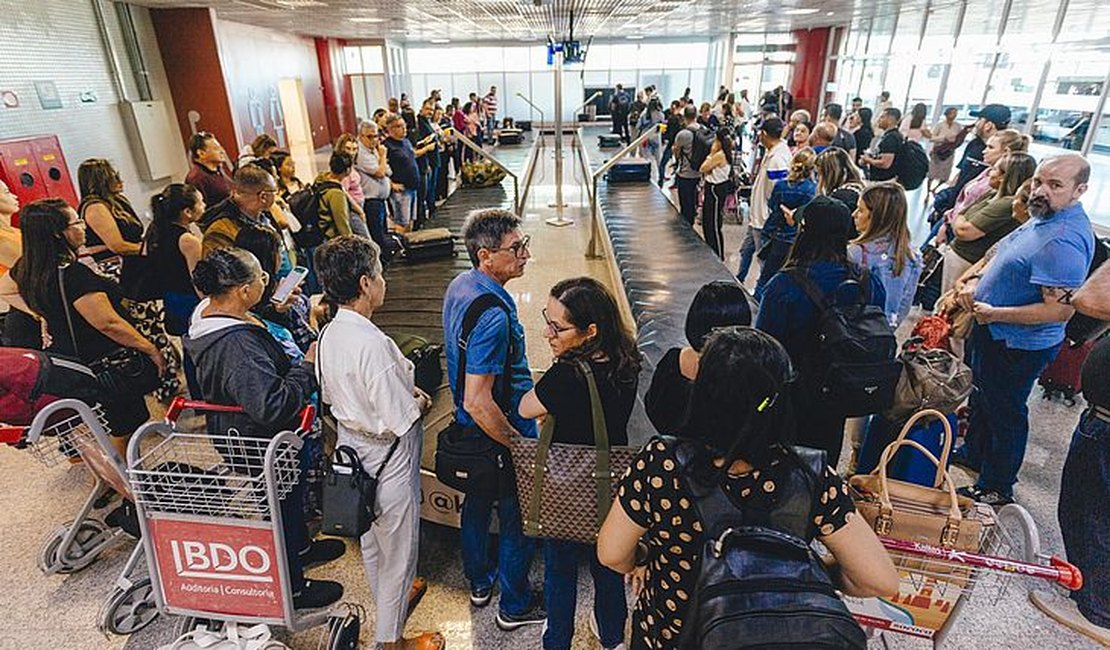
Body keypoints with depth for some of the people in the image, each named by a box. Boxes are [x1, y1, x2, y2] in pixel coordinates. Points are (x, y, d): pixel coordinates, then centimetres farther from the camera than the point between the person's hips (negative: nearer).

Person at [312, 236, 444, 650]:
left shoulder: (329, 334, -5)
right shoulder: (373, 344, -32)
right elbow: (400, 421, -30)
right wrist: (418, 402, -8)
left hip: (353, 448, 8)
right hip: (388, 461, -8)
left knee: (371, 536, 29)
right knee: (399, 548, 14)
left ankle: (388, 597, 55)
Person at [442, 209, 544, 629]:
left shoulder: (459, 285, -3)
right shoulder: (492, 317, -33)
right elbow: (478, 403, -32)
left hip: (471, 430, 9)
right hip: (500, 434, -9)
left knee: (477, 502, 26)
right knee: (519, 520, 12)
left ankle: (479, 582, 49)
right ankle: (514, 606, 34)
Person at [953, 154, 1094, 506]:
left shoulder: (1064, 241, -29)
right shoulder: (1045, 217, 2)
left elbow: (1060, 309, -32)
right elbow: (1006, 256, 18)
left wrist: (994, 313, -26)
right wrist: (977, 280, 1)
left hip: (1017, 345, -10)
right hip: (992, 333, 10)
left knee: (1004, 413, 8)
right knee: (982, 397, 27)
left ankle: (996, 488, 28)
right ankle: (974, 454, 49)